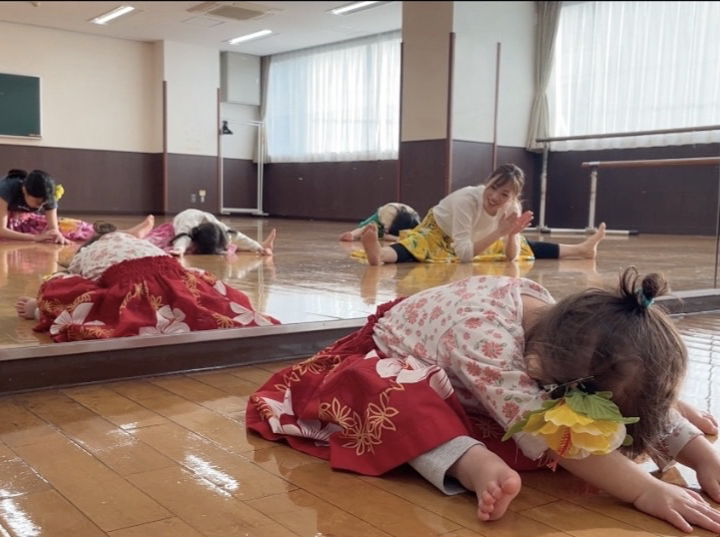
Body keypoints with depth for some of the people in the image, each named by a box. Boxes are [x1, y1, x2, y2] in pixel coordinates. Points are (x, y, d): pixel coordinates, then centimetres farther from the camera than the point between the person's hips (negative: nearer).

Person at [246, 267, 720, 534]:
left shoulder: (572, 337, -26)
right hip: (391, 358, -5)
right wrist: (648, 492, -52)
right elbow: (545, 434, -50)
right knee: (398, 402, -43)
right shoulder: (484, 339, -48)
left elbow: (645, 405, -15)